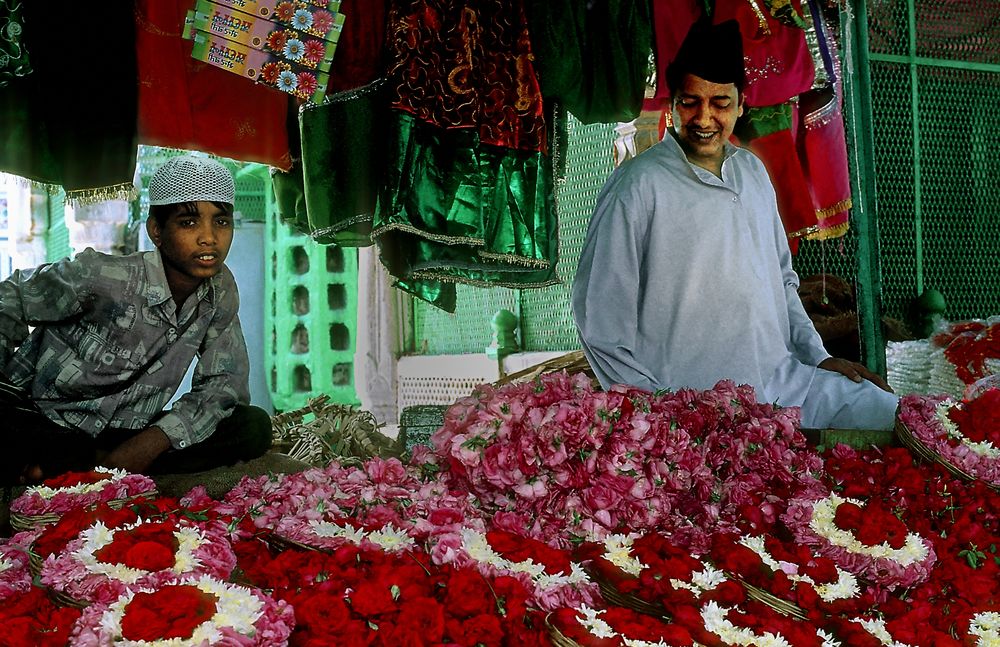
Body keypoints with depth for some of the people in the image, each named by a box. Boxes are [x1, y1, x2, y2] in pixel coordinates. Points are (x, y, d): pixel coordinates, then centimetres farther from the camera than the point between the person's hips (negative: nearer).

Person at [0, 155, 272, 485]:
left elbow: (225, 383, -3)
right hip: (32, 418, -6)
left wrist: (155, 440, -19)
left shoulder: (221, 290, -4)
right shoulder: (100, 276, -18)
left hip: (124, 436, 6)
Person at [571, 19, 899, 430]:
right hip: (697, 410, -7)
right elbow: (600, 325, -11)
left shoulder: (752, 172, 13)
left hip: (787, 380, 7)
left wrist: (818, 357, 13)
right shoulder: (637, 187, -10)